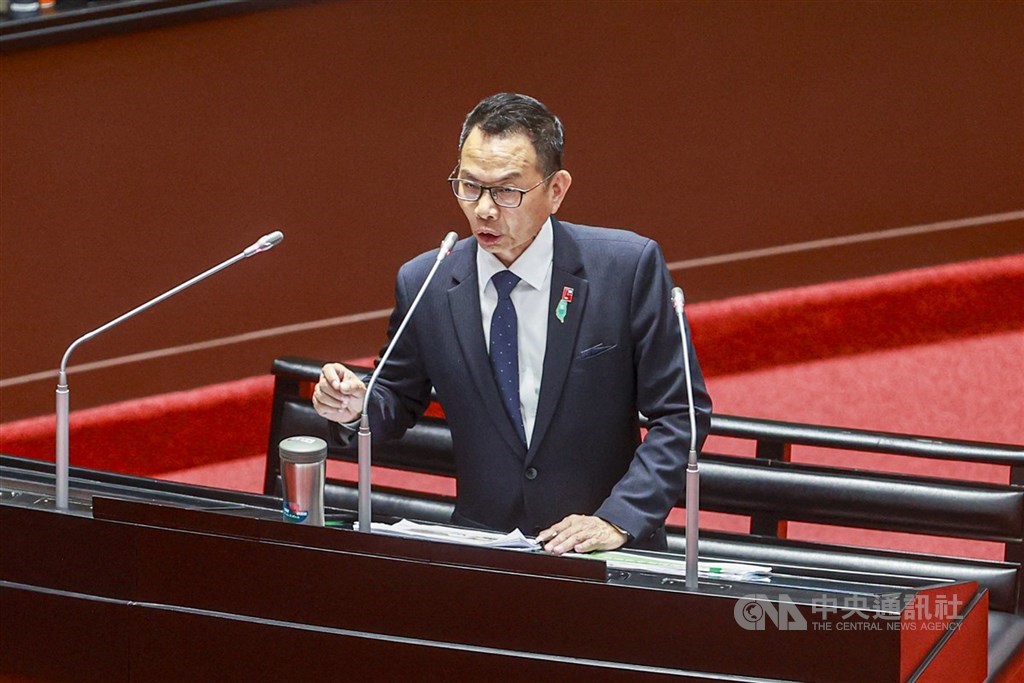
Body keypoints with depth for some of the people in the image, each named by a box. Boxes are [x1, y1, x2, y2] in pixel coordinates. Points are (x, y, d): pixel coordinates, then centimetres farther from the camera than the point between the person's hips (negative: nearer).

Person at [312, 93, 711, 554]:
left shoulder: (628, 267, -6)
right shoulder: (423, 284, 1)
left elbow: (680, 414, -4)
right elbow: (400, 402, 16)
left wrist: (619, 520, -15)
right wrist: (357, 408, -7)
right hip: (480, 547, 0)